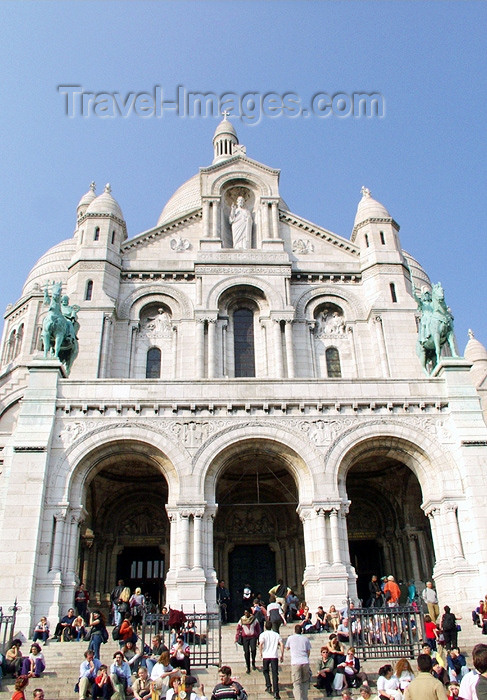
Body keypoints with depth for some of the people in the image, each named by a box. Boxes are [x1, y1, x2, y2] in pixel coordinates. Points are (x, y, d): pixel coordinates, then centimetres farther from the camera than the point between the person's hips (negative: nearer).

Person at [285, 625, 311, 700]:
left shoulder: (290, 638, 8)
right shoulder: (305, 639, 12)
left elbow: (287, 648, 24)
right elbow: (308, 651, 15)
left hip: (295, 663, -2)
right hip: (305, 662, 2)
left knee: (297, 683, -4)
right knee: (305, 681, 17)